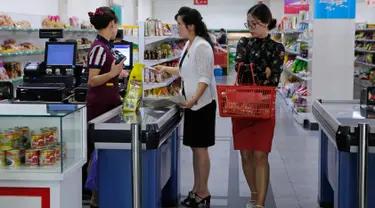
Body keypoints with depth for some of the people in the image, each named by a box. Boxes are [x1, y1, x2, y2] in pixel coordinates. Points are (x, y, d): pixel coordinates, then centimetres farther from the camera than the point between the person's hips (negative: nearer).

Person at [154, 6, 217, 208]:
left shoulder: (202, 46, -17)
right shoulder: (188, 45, 12)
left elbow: (205, 78, -22)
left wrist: (194, 99, -32)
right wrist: (166, 69, 28)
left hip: (202, 104, -9)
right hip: (192, 104, 9)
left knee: (200, 147, -3)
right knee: (194, 147, 13)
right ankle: (197, 189, 21)